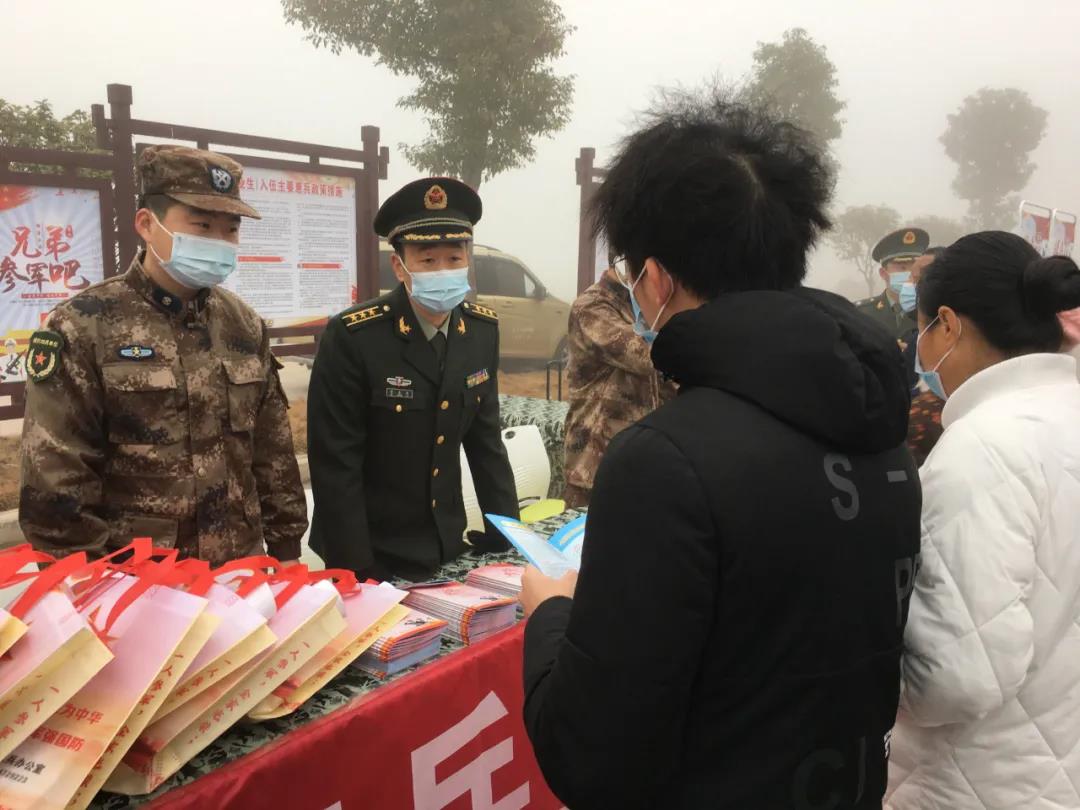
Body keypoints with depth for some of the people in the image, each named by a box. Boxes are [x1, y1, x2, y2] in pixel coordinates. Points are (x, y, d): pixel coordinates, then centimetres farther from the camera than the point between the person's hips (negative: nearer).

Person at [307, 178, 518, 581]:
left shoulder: (482, 330, -4)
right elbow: (335, 464, -18)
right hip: (373, 554, -5)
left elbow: (485, 440, 4)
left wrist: (509, 536, 0)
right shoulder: (352, 336, -20)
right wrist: (358, 571, -18)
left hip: (448, 546, 5)